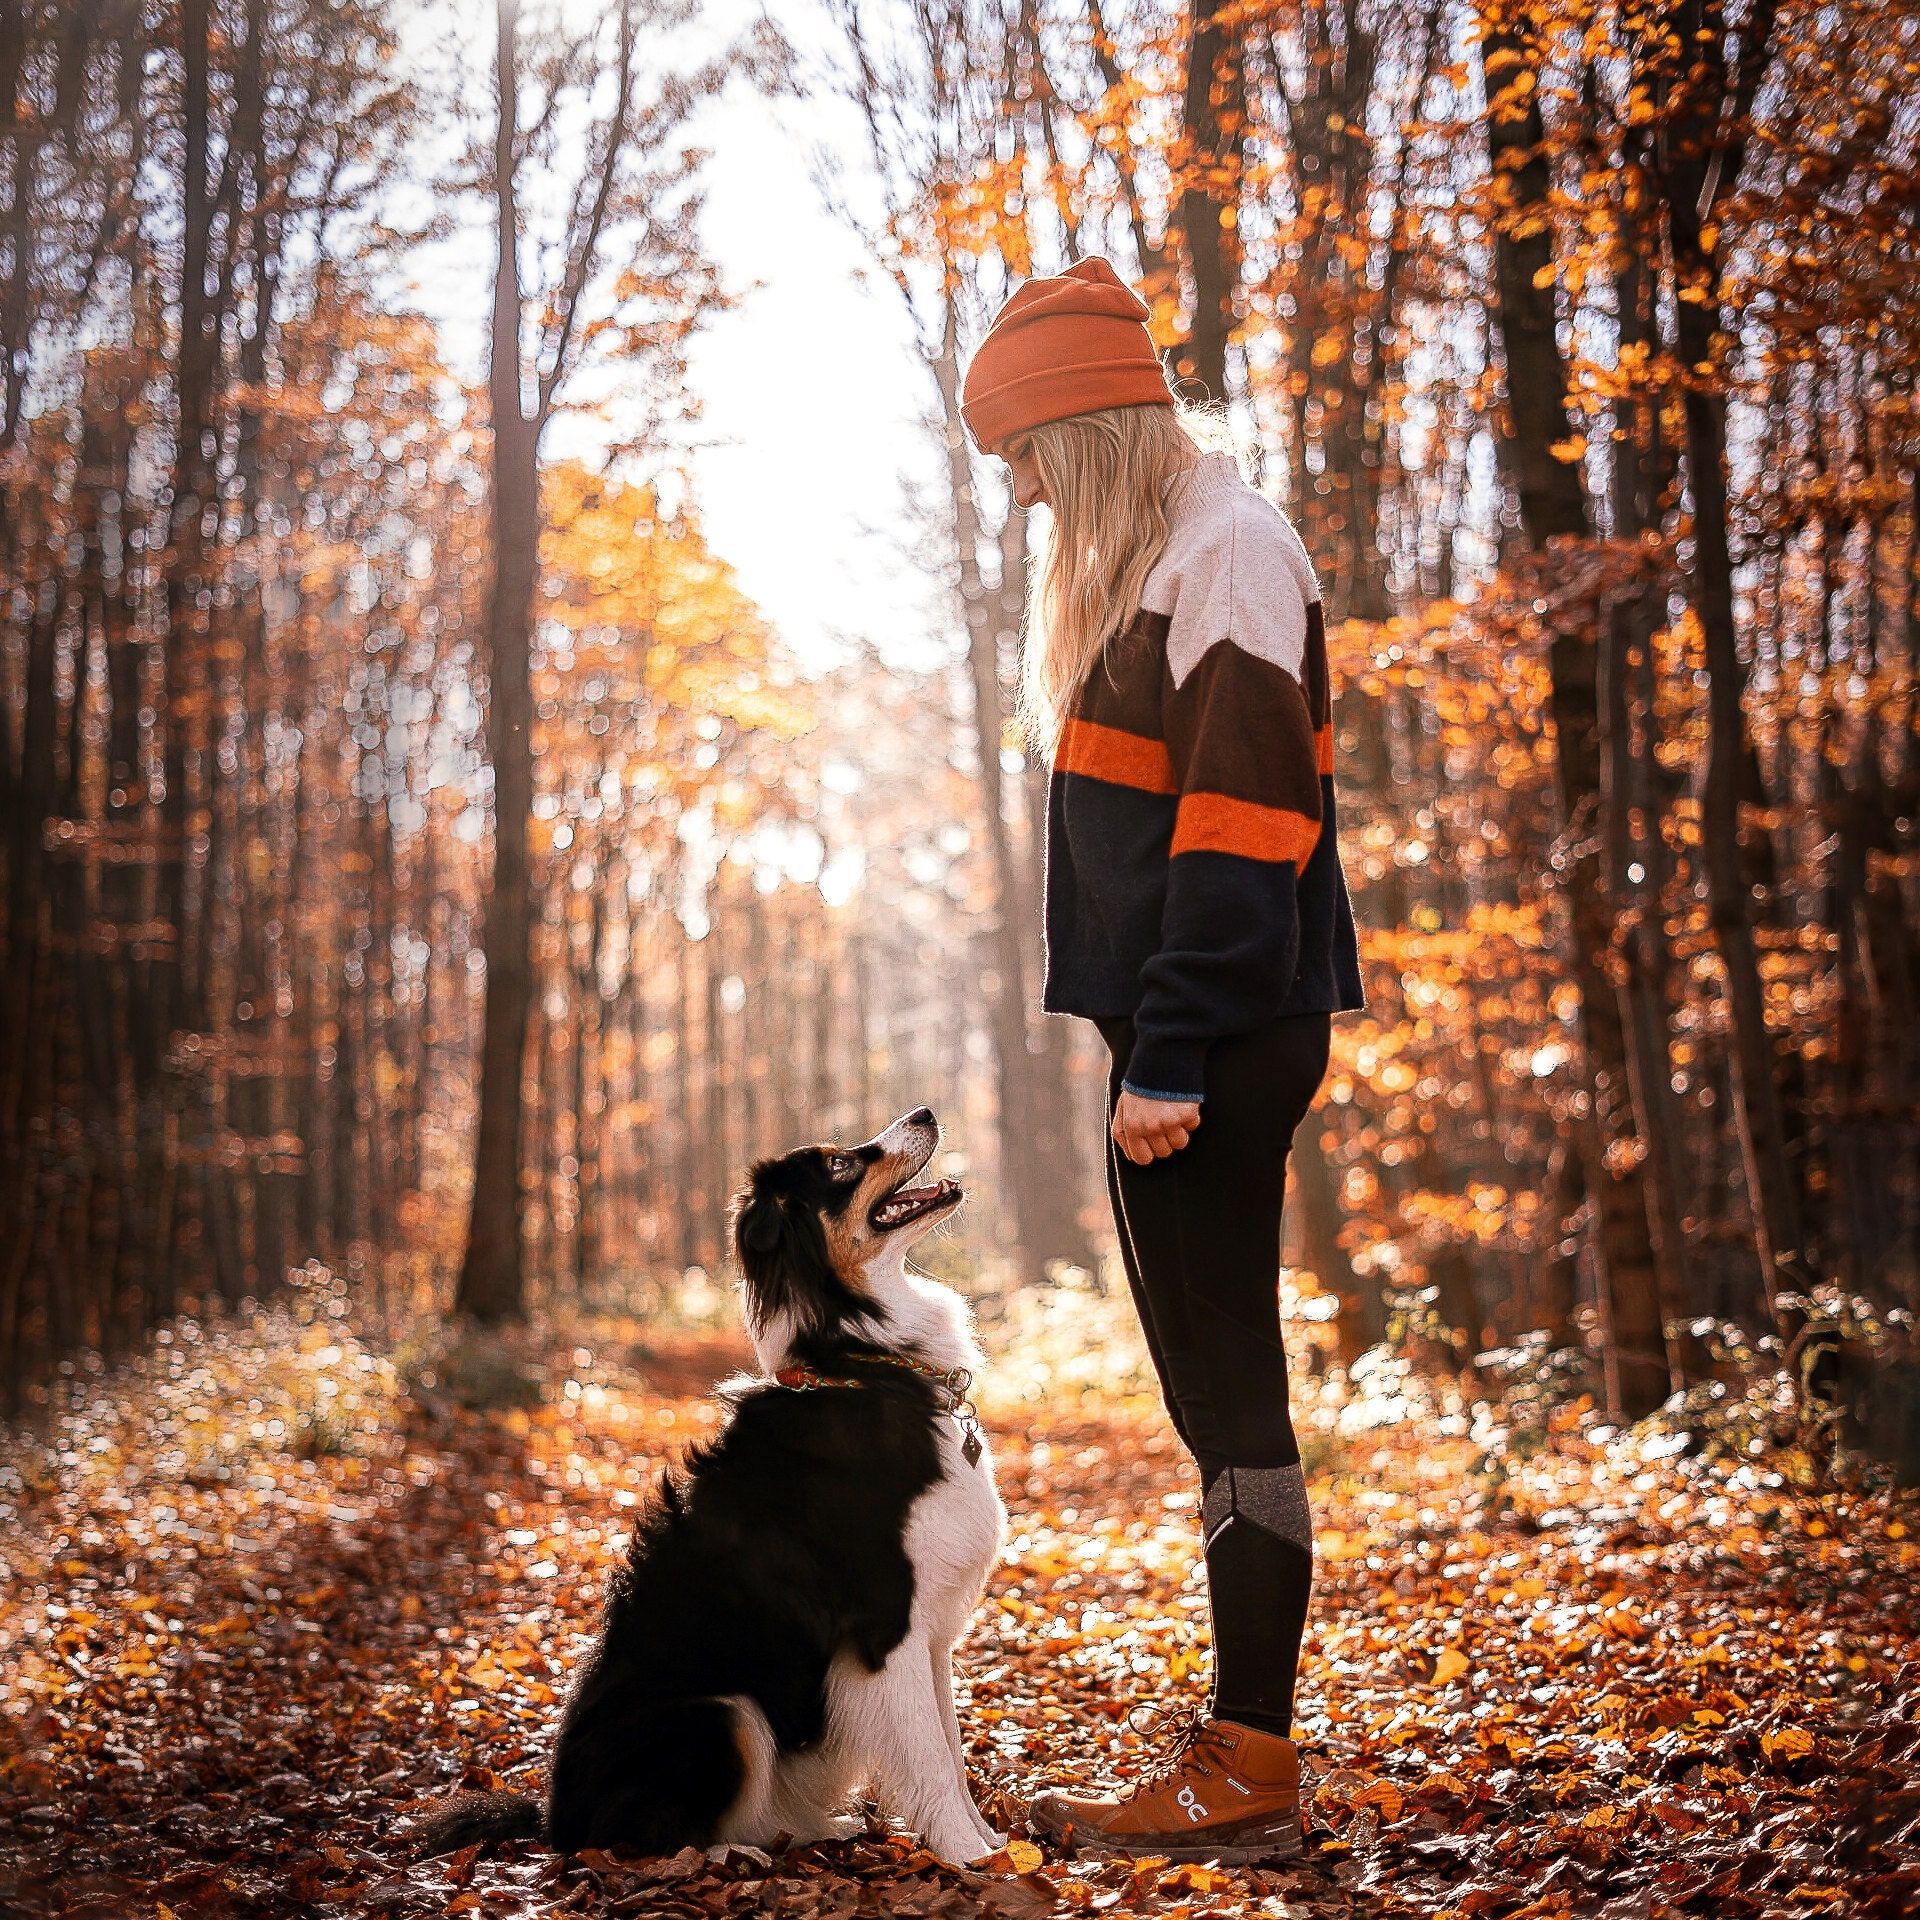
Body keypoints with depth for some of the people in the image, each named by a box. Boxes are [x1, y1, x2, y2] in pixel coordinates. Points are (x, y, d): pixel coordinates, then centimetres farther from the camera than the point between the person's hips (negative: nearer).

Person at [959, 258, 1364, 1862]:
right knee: (1211, 1383, 11)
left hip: (1219, 1044, -10)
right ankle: (1239, 1749, 18)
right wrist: (1145, 1045, 16)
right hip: (1172, 1042, 10)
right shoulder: (1143, 566, 20)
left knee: (1230, 1382, -5)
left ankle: (1250, 1773, 3)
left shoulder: (1229, 549, -10)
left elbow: (1241, 810, -18)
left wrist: (1173, 1055, -21)